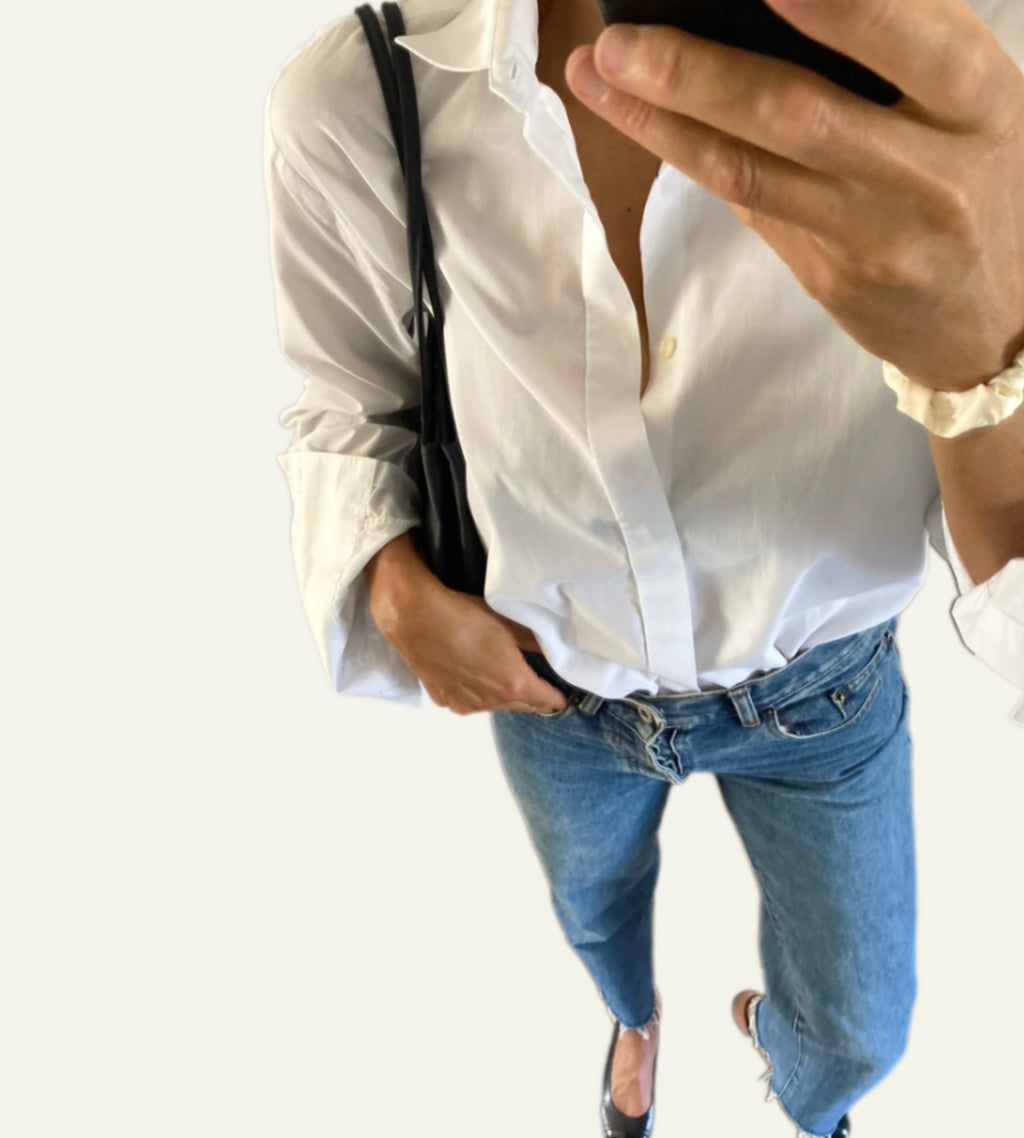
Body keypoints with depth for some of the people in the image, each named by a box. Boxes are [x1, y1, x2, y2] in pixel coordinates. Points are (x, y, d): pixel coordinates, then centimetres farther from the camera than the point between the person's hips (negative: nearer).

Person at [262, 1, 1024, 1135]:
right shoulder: (349, 101, -24)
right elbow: (349, 403, -5)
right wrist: (399, 592, -22)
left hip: (818, 677, 0)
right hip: (551, 682, 1)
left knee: (857, 1023, 25)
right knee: (595, 903, 33)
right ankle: (635, 1014, 76)